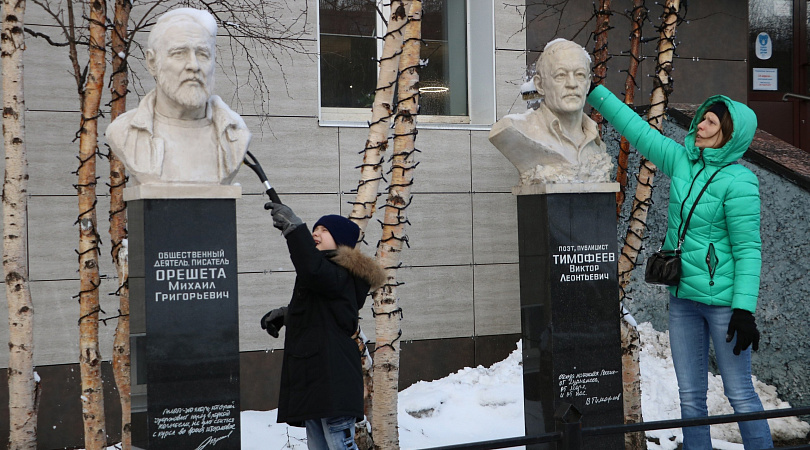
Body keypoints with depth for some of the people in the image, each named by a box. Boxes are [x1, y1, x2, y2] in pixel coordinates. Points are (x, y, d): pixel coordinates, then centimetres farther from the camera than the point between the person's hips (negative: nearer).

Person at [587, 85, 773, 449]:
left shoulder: (738, 181, -14)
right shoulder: (681, 160, 4)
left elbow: (748, 249, -15)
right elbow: (636, 129, 10)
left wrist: (744, 309, -19)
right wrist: (593, 90, 9)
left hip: (722, 298, -7)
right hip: (682, 296, 7)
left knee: (739, 393, 1)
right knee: (690, 395, 11)